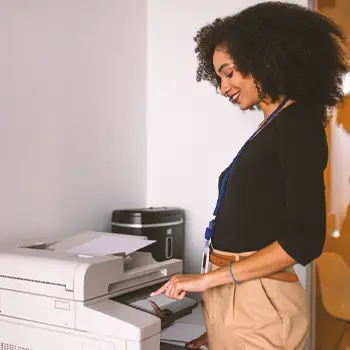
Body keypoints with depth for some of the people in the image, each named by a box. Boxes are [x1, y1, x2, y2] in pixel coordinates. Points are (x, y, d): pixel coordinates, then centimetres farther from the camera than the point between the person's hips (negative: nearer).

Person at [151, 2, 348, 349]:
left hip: (255, 299, -8)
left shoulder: (297, 124, -11)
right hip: (230, 295, 8)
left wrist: (207, 279, -15)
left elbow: (305, 239, -18)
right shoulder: (271, 127, 13)